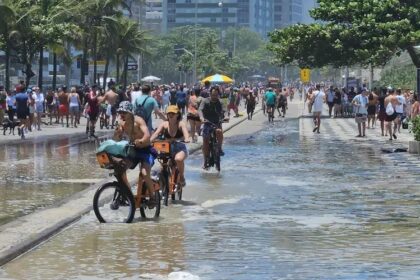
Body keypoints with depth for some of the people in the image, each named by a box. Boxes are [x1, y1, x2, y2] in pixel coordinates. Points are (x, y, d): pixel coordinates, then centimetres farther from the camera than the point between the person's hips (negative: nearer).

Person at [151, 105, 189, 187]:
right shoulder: (164, 124, -1)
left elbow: (185, 133, -26)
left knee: (178, 159, -36)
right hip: (167, 150, 3)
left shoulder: (181, 124, -8)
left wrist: (186, 139, -49)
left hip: (180, 149, -3)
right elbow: (156, 133, -15)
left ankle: (181, 177, -10)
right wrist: (149, 141, -35)